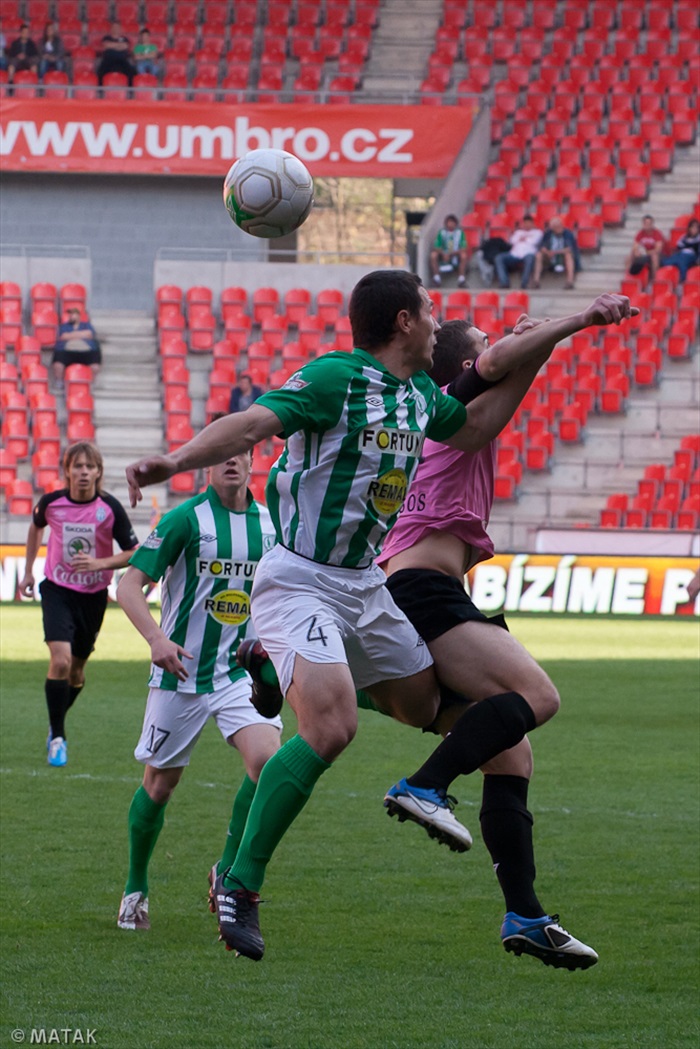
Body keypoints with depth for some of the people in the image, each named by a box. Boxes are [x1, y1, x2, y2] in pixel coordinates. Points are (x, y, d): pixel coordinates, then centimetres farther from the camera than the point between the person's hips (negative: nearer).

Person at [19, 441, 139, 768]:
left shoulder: (110, 508, -14)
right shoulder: (51, 503, -11)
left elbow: (134, 553, -8)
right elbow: (35, 527, 14)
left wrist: (100, 563, -24)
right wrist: (28, 572, 16)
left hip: (93, 594, 1)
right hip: (58, 591, -1)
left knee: (77, 668, 13)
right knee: (60, 660, -19)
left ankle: (57, 722, 40)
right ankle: (57, 736, -6)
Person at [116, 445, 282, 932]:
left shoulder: (269, 523, 4)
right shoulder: (186, 518, -10)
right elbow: (130, 584, -12)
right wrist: (157, 638, -27)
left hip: (241, 669, 3)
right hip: (182, 670, -3)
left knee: (268, 759, -20)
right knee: (160, 783, 7)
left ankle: (229, 870, -3)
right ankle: (135, 889, 28)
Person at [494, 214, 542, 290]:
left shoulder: (537, 232, 21)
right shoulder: (518, 232, 32)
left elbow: (533, 241, 0)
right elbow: (513, 241, 11)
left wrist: (524, 239, 14)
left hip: (527, 254, -4)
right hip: (514, 255, 4)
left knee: (530, 257, -43)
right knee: (498, 258, -23)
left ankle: (523, 284, -44)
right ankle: (504, 283, -35)